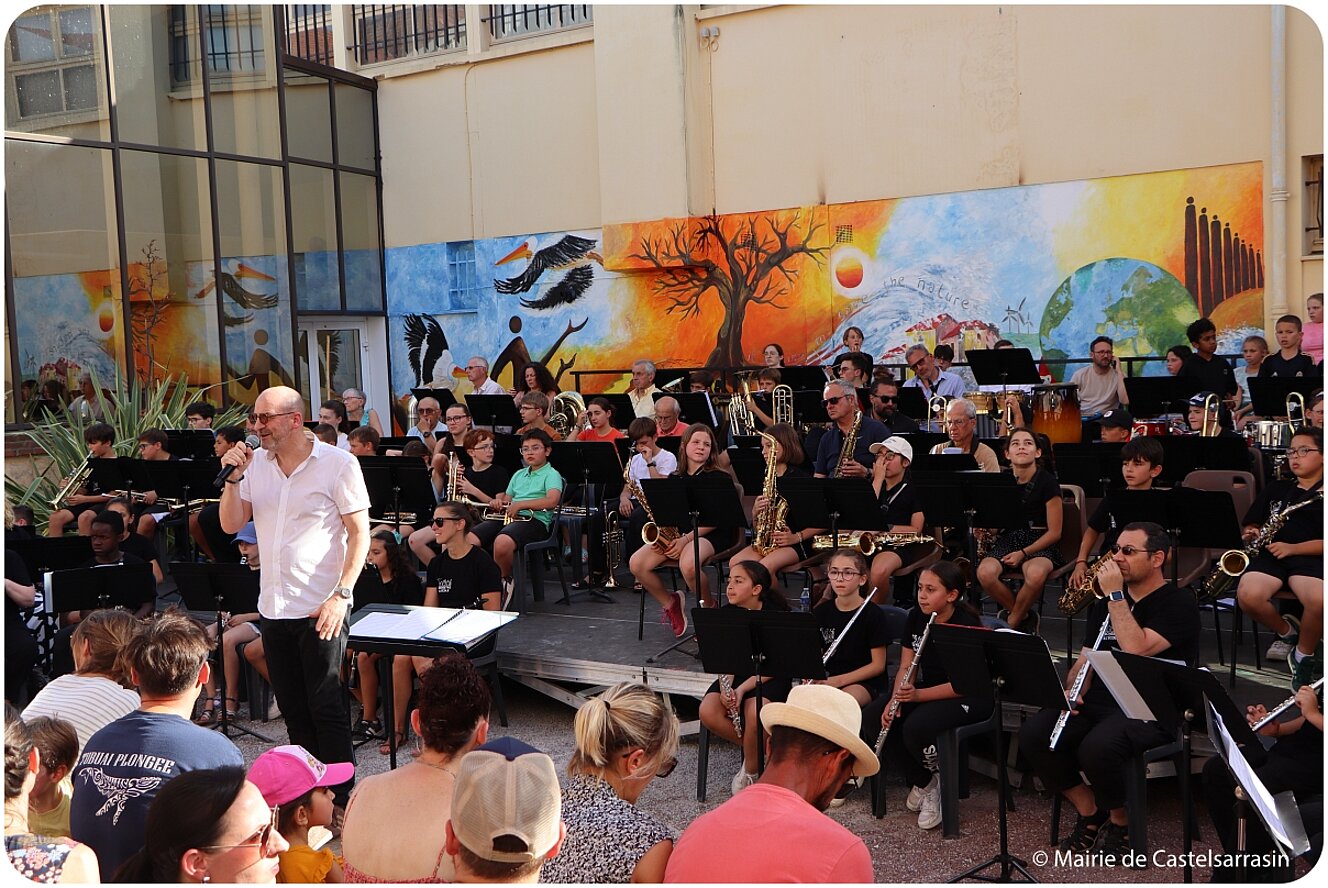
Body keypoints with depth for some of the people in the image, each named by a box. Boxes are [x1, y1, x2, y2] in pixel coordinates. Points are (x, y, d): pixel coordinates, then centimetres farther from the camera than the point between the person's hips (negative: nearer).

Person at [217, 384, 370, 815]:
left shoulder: (338, 464, -8)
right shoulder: (255, 464, 8)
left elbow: (360, 533, -9)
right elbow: (231, 524, 6)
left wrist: (341, 594, -16)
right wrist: (233, 476, -8)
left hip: (321, 607, -6)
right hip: (273, 606, 6)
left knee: (326, 706, -2)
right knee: (292, 707, 14)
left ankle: (341, 796, 9)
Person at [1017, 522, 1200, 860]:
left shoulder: (1179, 603, -6)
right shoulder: (1105, 601, 16)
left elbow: (1136, 649, -22)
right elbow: (1086, 658, 17)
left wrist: (1115, 594, -17)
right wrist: (1071, 690, -3)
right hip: (1100, 701, 7)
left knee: (1097, 747, -35)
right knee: (1034, 733, -19)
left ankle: (1119, 821, -4)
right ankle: (1089, 812, 2)